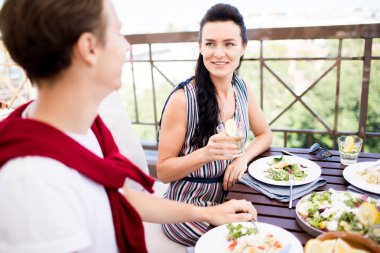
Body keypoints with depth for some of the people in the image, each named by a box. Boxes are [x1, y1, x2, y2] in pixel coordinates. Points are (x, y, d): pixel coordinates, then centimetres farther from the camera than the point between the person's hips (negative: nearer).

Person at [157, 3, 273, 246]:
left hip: (227, 199, 6)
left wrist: (243, 158, -11)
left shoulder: (242, 89, -4)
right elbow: (163, 172, -16)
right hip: (189, 211, -5)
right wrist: (205, 154, -33)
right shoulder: (182, 98, -23)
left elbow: (265, 134, 9)